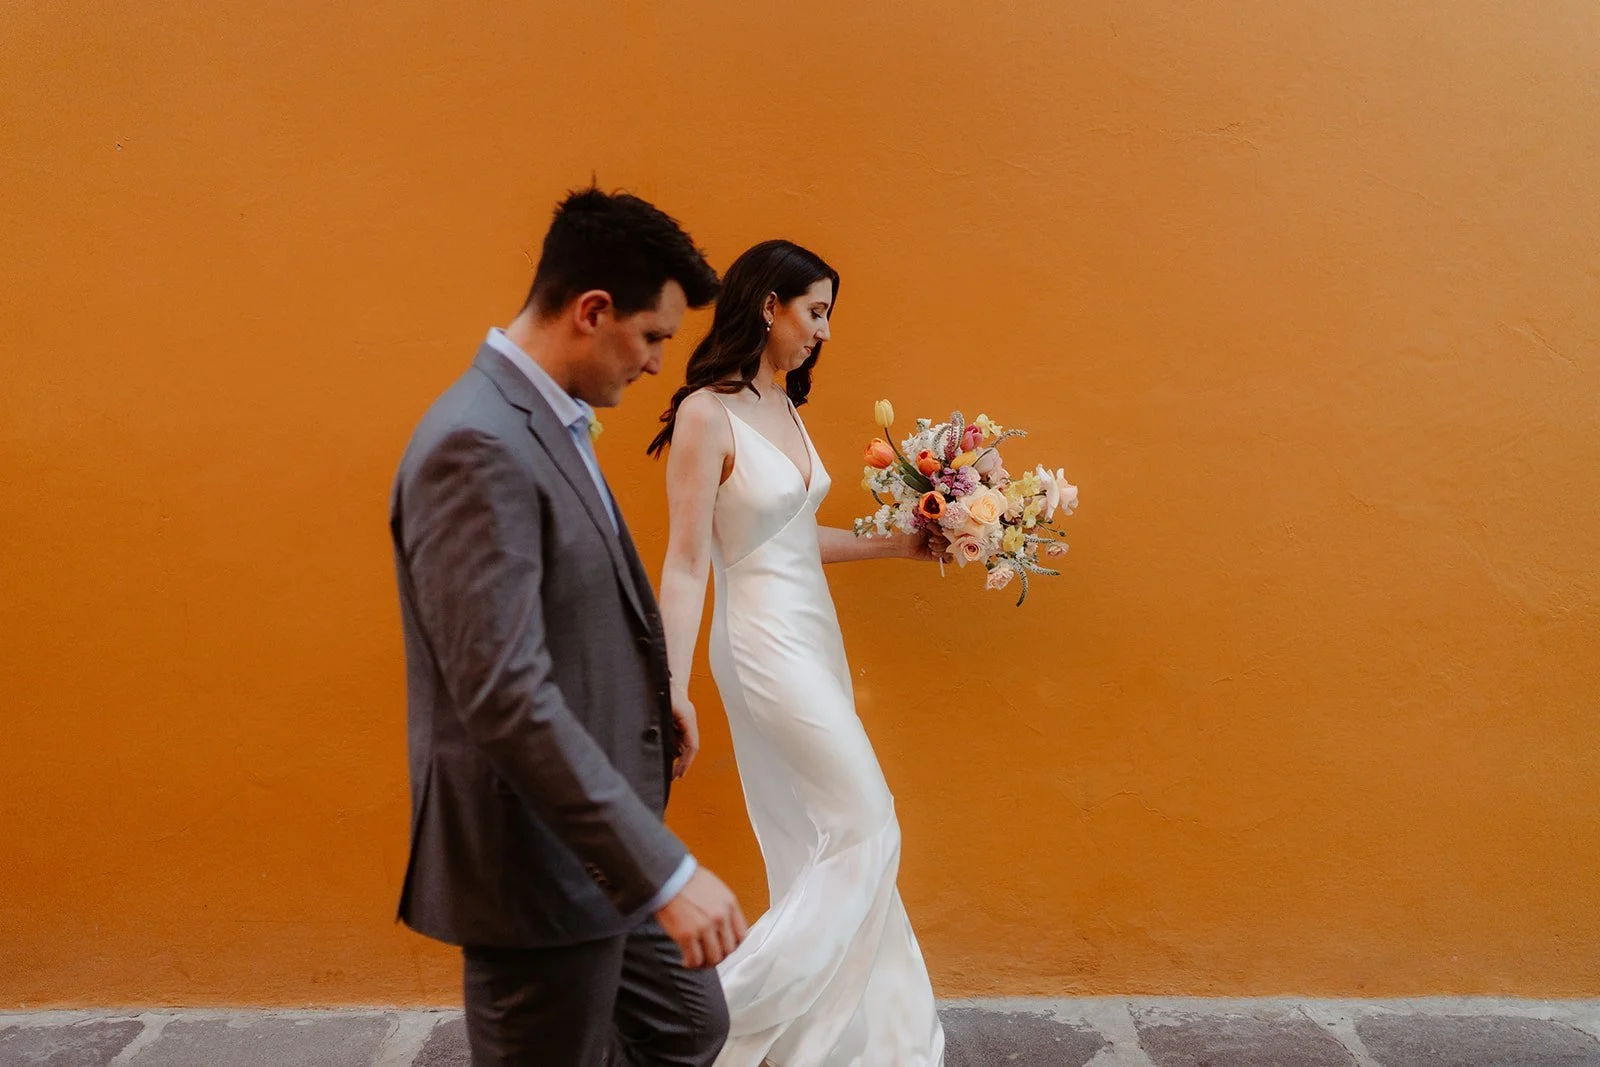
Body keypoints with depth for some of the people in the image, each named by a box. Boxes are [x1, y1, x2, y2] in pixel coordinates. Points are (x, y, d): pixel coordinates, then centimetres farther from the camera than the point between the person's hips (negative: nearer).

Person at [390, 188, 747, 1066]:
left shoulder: (548, 422, 7)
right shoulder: (475, 446, -24)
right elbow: (506, 696, -30)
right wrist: (664, 870, -28)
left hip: (599, 844, 9)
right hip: (537, 866, -9)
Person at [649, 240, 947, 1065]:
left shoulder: (785, 407, 9)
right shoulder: (708, 413, -15)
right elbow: (686, 562, -17)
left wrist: (897, 545, 14)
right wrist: (673, 689, -18)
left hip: (812, 633, 8)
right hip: (763, 640, -8)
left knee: (818, 844, 15)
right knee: (866, 828, -3)